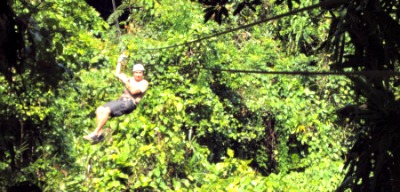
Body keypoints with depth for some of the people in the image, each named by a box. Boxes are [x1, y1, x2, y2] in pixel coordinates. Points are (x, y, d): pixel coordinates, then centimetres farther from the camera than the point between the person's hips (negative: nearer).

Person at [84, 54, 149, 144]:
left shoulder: (144, 83, 2)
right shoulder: (130, 79, 25)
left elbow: (133, 91, -14)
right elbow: (117, 74, 30)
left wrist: (126, 81, -11)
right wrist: (120, 62, 25)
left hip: (130, 103, -8)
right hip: (121, 100, 8)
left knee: (106, 110, -26)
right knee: (99, 109, -11)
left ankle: (95, 133, -23)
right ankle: (100, 133, -16)